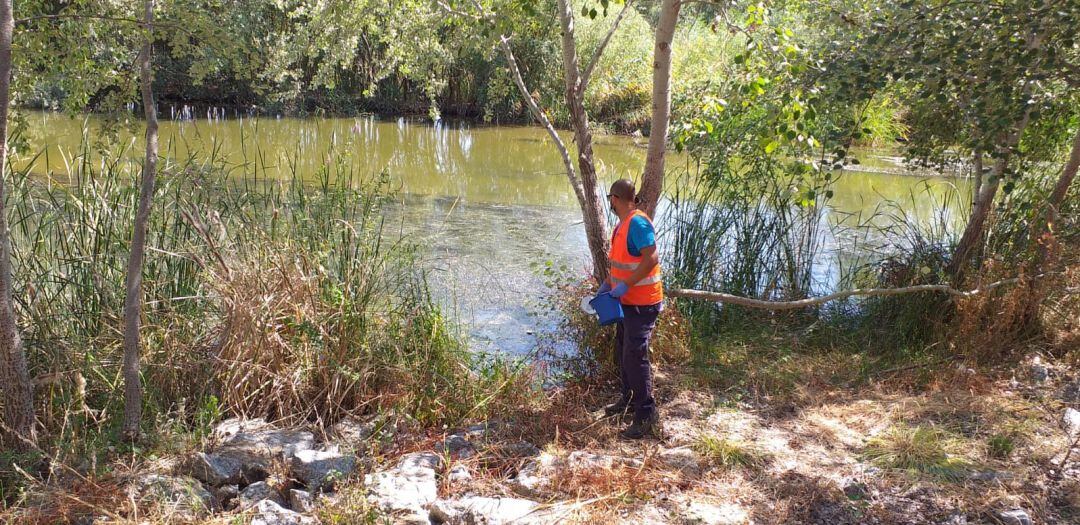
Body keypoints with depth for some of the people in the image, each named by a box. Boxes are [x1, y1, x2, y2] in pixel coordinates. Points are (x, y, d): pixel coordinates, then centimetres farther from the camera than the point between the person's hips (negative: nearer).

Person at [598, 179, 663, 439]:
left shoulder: (638, 222, -21)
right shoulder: (622, 224, 11)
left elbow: (652, 258, -29)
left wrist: (625, 286, -27)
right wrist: (607, 284, 13)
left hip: (641, 303, -10)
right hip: (627, 301, 10)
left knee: (635, 356, -8)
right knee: (622, 352, 20)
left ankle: (646, 415, -1)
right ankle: (629, 399, 36)